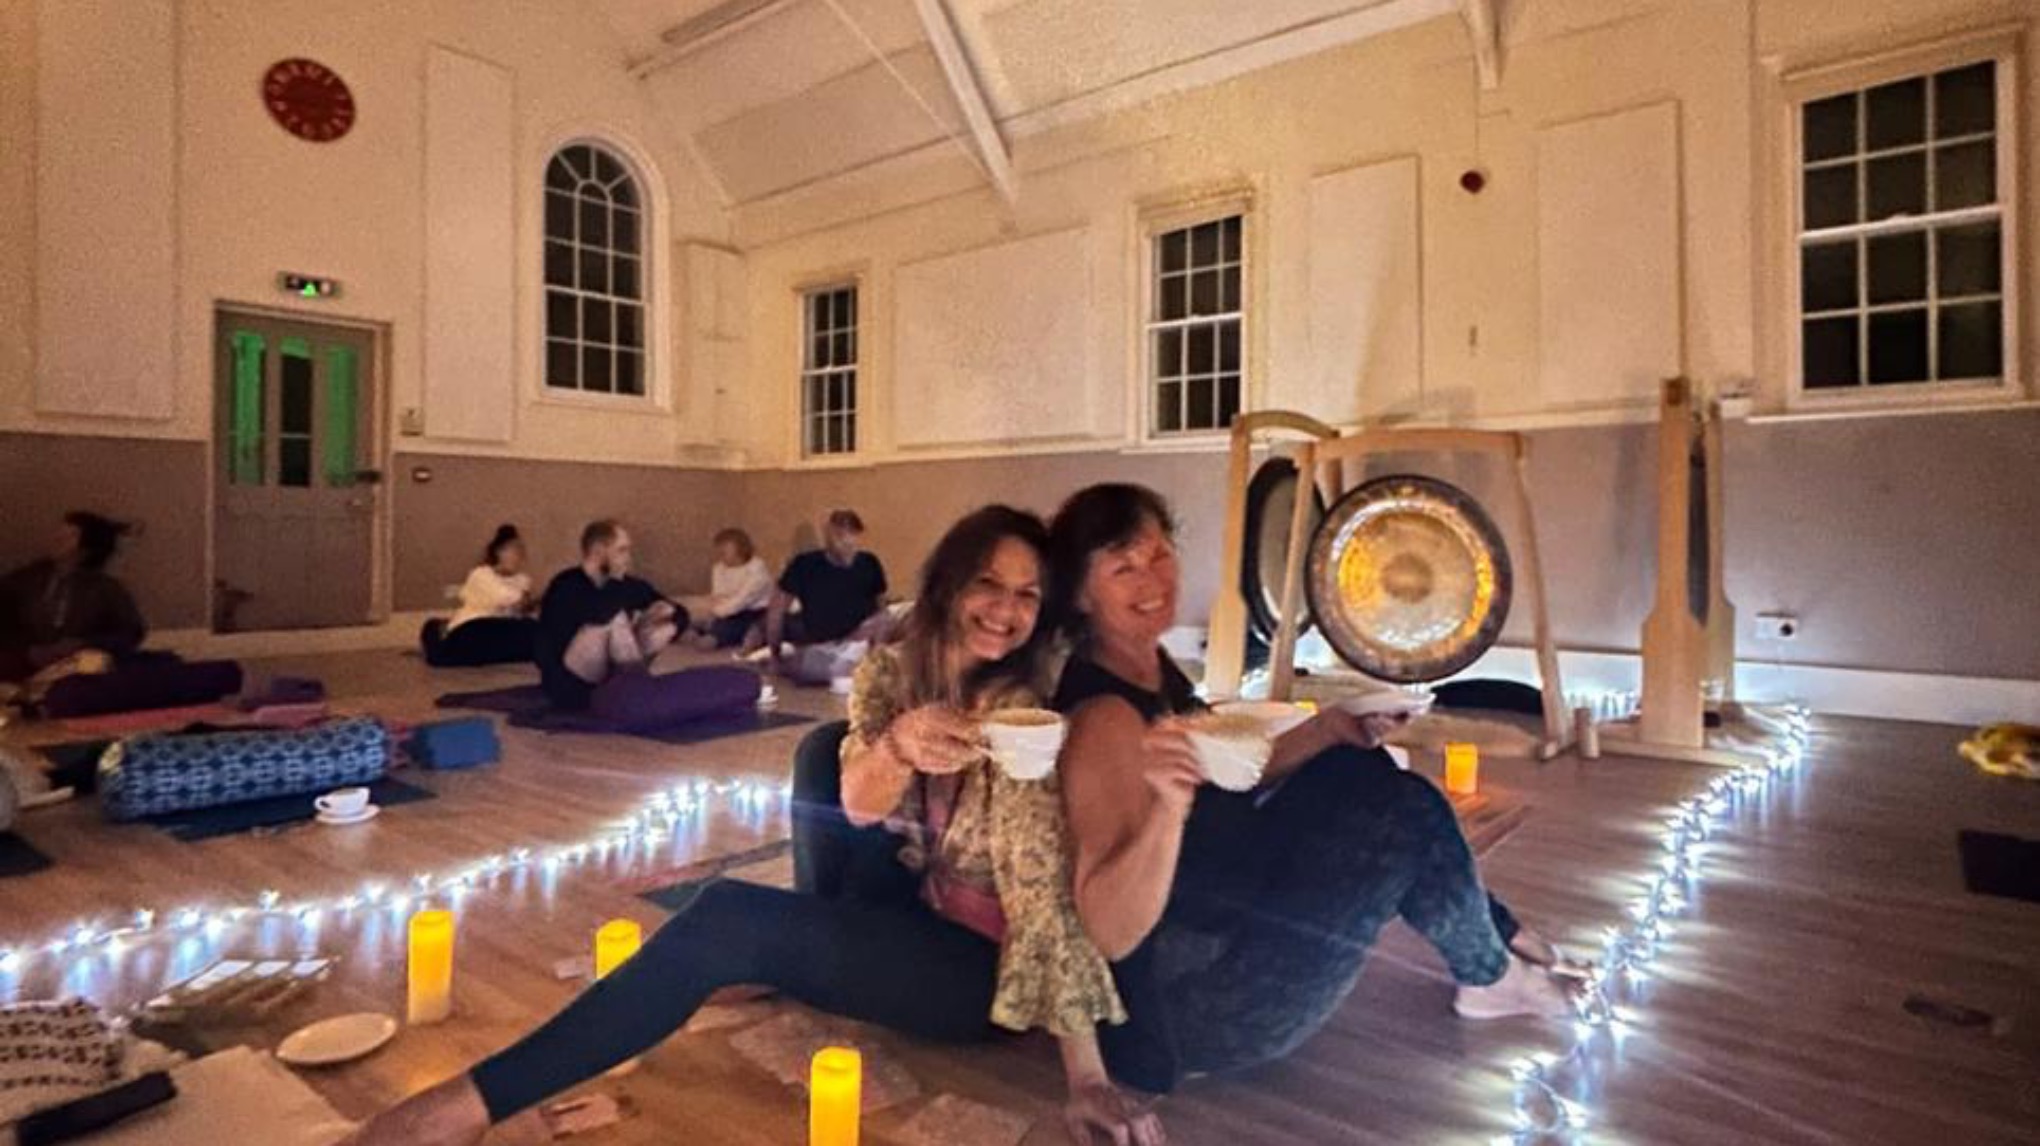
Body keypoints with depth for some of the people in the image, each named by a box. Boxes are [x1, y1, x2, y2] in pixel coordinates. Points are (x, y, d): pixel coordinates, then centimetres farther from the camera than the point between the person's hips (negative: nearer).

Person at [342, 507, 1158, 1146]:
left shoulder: (1026, 710, -17)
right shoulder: (888, 673, -3)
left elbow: (1044, 882, -18)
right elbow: (859, 803, -16)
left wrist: (1085, 1072, -23)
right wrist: (899, 745, -42)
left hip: (979, 960, -8)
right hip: (901, 921, 8)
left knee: (730, 919, -25)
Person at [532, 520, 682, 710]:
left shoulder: (628, 584, 4)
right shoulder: (567, 585, -13)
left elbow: (680, 616, 8)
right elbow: (599, 614, -34)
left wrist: (667, 610, -14)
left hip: (603, 680, 7)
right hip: (567, 684, -7)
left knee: (666, 627, -3)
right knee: (615, 620, -26)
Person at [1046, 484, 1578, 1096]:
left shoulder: (1149, 666, 1)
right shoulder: (1105, 718, -27)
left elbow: (1223, 785, 11)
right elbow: (1112, 935, -30)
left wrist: (1327, 728, 0)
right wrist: (1166, 806, -45)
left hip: (1214, 919, 9)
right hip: (1186, 1005, -9)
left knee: (1358, 769, 11)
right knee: (1407, 816, -8)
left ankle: (1496, 935, 26)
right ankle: (1489, 975, 22)